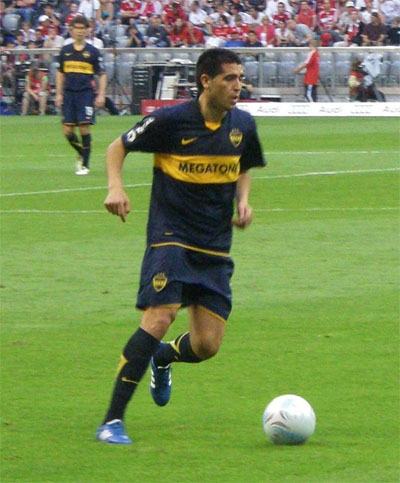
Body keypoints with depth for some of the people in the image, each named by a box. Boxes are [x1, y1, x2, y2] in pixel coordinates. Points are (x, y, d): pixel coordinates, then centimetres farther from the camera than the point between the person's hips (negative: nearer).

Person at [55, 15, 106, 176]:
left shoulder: (92, 52, 1)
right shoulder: (65, 51, 9)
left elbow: (102, 75, 3)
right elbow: (60, 73, 17)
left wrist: (101, 95, -6)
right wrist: (59, 94, 10)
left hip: (86, 93, -3)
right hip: (69, 93, 3)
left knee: (84, 127, -8)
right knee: (67, 130, -2)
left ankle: (85, 164, 1)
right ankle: (81, 154, 24)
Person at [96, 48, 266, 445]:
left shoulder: (242, 125, 4)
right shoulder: (171, 120, -11)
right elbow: (117, 147, 1)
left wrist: (243, 202, 3)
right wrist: (115, 187, -16)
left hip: (215, 247, 5)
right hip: (171, 237, -5)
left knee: (207, 346, 0)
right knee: (160, 318, -24)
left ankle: (163, 359, 39)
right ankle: (112, 420, -17)